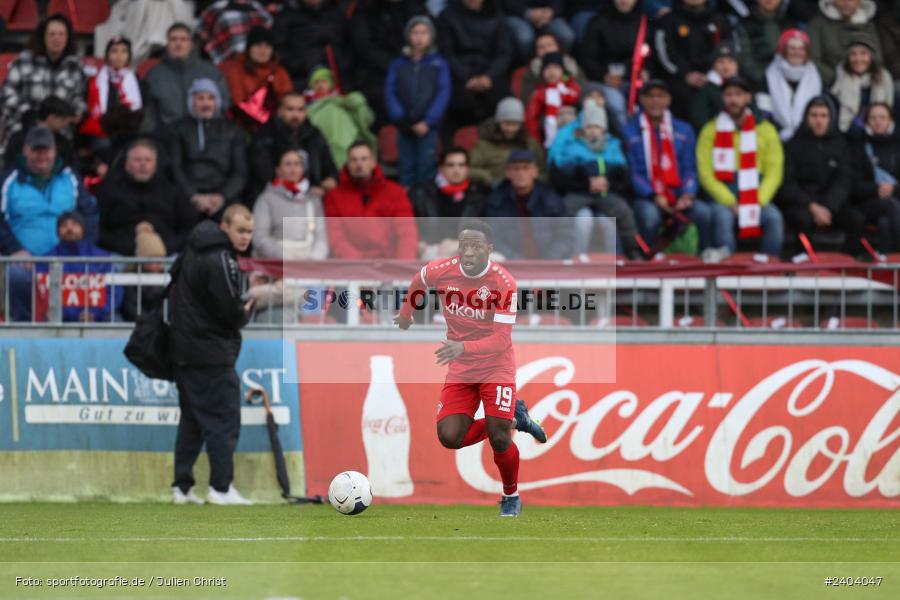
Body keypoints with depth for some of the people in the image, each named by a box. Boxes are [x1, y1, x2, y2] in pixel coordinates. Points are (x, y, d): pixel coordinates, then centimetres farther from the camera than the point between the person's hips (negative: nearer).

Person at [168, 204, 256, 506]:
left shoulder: (193, 250, 11)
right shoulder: (221, 261, -18)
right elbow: (231, 312, -21)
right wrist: (247, 310, 3)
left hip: (183, 351, 9)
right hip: (211, 353, -9)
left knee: (192, 419, 13)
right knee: (224, 419, -4)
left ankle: (182, 486, 13)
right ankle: (221, 487, -6)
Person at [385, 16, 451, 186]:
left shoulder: (438, 63, 3)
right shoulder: (398, 64, 8)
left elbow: (443, 94, -3)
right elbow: (390, 92, 3)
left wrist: (428, 121, -13)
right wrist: (399, 118, -12)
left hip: (427, 127, -2)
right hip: (405, 126, 2)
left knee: (425, 166, -7)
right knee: (407, 167, 4)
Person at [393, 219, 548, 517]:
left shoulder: (503, 282, -23)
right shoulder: (441, 271, -12)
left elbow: (501, 339, -28)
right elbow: (419, 281, 15)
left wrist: (463, 348, -42)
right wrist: (406, 313, 26)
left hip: (496, 367, -4)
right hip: (460, 371, 4)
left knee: (498, 438, -14)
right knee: (449, 437, -11)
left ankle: (511, 497, 15)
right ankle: (513, 417, 15)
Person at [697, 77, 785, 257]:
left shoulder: (765, 129, 9)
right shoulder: (711, 130, 5)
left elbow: (774, 172, 4)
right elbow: (706, 173, -2)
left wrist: (759, 201, -12)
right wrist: (729, 202, -14)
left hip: (759, 196, 1)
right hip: (722, 196, -1)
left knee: (774, 218, -29)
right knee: (723, 217, -34)